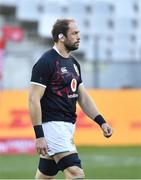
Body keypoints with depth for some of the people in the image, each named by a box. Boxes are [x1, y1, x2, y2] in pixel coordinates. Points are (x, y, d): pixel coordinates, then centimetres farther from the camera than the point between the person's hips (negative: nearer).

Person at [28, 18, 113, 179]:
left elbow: (83, 97, 19)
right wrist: (39, 135, -21)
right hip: (52, 125, -9)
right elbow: (34, 99, -16)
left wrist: (101, 122, 6)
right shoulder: (46, 62, -12)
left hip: (68, 126, 9)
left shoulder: (73, 63, 16)